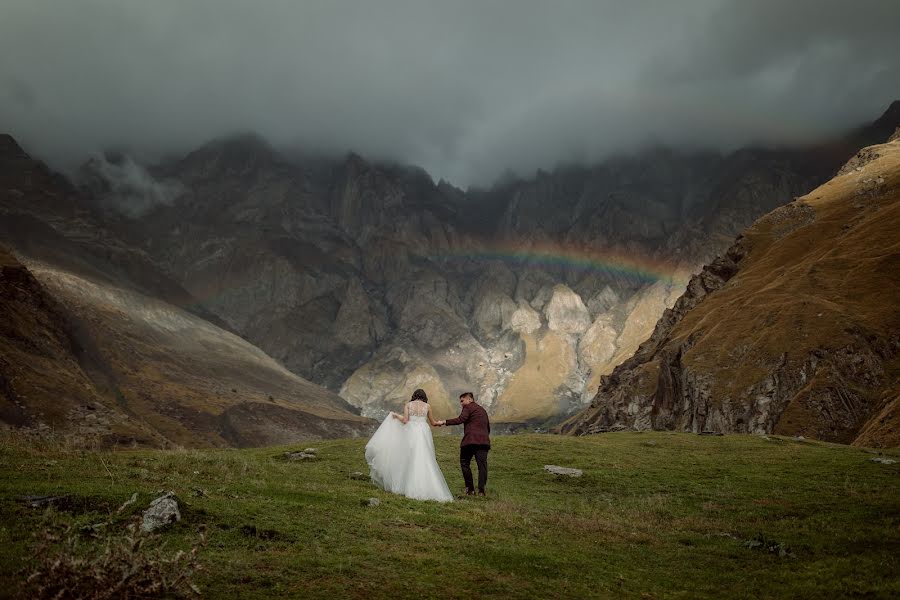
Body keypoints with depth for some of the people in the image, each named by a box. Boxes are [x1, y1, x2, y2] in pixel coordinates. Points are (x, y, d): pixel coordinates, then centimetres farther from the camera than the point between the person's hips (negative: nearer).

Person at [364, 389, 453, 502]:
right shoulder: (427, 406, 10)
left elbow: (405, 420, -4)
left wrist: (396, 416, 14)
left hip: (411, 433, -1)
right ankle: (427, 488, -5)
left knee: (411, 460, 4)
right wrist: (439, 423, 38)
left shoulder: (408, 405, 7)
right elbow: (432, 423, 17)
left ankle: (411, 488, 0)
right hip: (424, 433, 1)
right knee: (425, 461, 2)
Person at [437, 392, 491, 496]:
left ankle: (470, 489, 3)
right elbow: (488, 428, 27)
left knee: (465, 463, 6)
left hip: (470, 440, -6)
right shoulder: (483, 410, 27)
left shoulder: (468, 407, 3)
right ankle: (481, 490, -10)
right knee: (482, 465, -1)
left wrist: (444, 422, -11)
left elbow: (460, 419, -12)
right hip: (484, 441, 6)